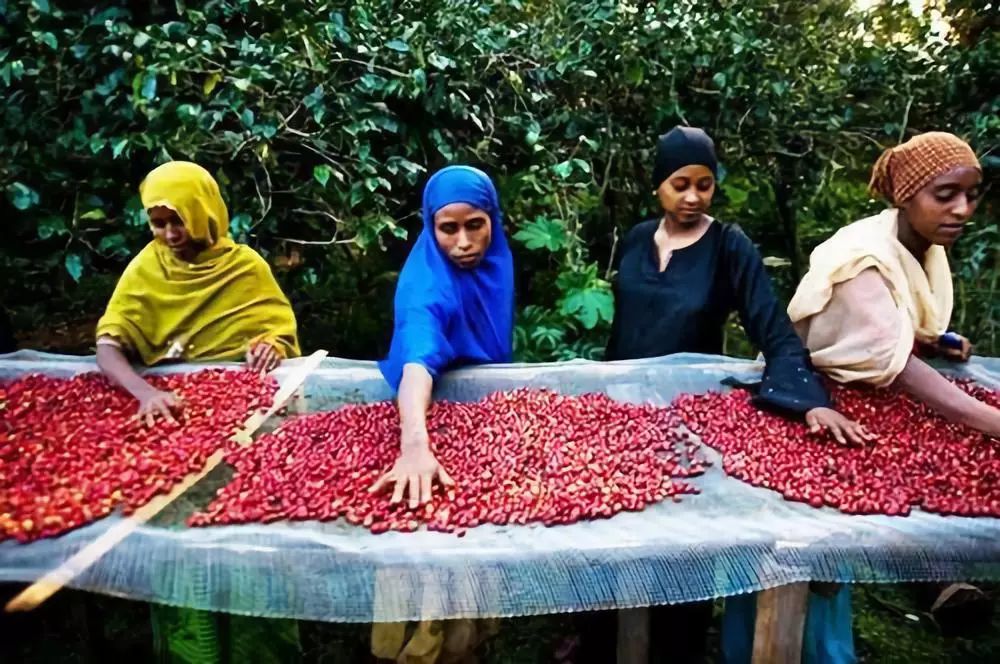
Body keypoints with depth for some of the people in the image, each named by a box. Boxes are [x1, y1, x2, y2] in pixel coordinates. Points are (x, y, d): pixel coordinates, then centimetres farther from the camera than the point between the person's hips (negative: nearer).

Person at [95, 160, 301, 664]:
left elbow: (284, 330, 9)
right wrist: (146, 392, -28)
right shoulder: (146, 269, 3)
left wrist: (271, 345, -16)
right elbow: (108, 348, -7)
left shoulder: (246, 265, 5)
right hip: (174, 409, 1)